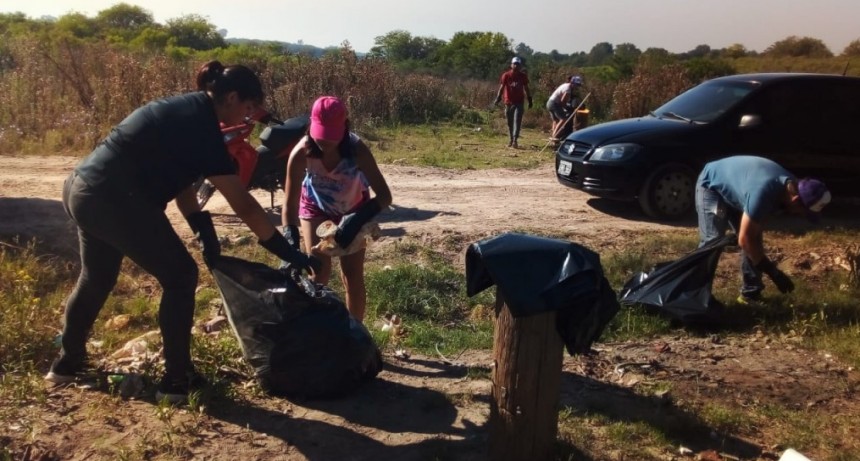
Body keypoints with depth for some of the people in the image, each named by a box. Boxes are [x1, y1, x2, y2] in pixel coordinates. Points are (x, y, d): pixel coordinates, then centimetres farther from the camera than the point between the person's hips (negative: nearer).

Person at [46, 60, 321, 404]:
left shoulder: (186, 111, 12)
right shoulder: (202, 127, -15)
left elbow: (177, 176, 12)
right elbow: (244, 205, -17)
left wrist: (202, 228, 4)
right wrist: (289, 253, -12)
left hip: (81, 190, 10)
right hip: (113, 200, -10)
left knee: (97, 278, 27)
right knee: (180, 277, 1)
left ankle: (68, 362, 47)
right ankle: (176, 380, 9)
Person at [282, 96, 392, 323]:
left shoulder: (357, 149, -36)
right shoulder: (301, 153, -35)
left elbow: (384, 196, -36)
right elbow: (290, 204, -33)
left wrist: (357, 220, -51)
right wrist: (291, 244, -47)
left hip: (353, 208, 0)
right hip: (316, 207, 0)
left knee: (353, 276, -3)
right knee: (319, 273, -7)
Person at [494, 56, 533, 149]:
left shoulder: (523, 76, 2)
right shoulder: (506, 75, -3)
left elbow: (526, 88, 11)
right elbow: (501, 87, -7)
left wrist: (529, 99, 10)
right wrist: (498, 98, -21)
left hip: (519, 102, 0)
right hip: (508, 102, 0)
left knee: (517, 121, -12)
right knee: (510, 122, 9)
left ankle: (515, 140, -16)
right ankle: (511, 139, 22)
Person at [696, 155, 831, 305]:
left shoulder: (790, 185, -15)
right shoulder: (763, 193, -41)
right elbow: (744, 239, -34)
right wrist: (774, 272, -29)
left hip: (733, 187, 8)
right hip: (712, 185, -8)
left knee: (754, 240, 0)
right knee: (712, 242, -18)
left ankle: (750, 293, 9)